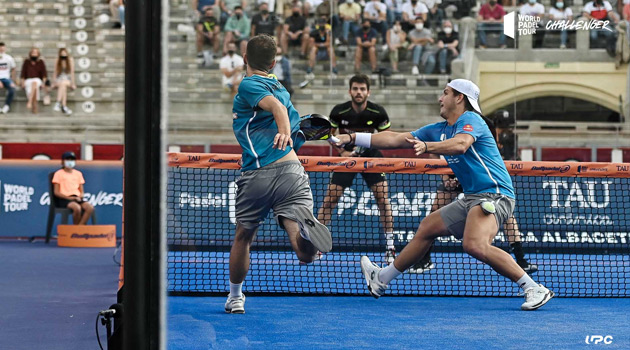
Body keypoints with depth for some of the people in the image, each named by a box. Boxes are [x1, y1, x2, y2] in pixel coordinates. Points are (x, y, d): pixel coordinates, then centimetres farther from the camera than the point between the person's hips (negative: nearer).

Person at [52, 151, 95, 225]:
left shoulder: (78, 174, 19)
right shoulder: (59, 174, 5)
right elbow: (56, 192, -2)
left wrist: (80, 196, -5)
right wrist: (69, 197, -15)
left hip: (77, 198, 5)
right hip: (64, 199, -5)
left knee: (90, 207, -27)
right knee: (77, 208, -37)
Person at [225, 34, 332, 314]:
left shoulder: (249, 85, 2)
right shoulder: (279, 88, 24)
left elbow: (276, 106, -19)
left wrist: (283, 132, -34)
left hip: (259, 174, -4)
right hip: (293, 170, 4)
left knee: (243, 236, 23)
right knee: (306, 254, -13)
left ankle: (235, 298, 36)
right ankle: (304, 226, -46)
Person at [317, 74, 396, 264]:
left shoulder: (378, 112, -14)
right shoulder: (339, 111, -13)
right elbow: (330, 133, 4)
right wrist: (342, 151, -11)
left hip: (371, 156, 0)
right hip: (347, 156, 0)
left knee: (383, 197, -13)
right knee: (330, 198, -7)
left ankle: (390, 247, -4)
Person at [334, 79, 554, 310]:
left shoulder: (470, 120, -9)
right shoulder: (439, 130, 18)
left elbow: (460, 144, -32)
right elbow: (395, 139, 21)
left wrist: (426, 147, -47)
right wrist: (353, 138, 19)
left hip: (493, 194, -10)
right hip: (471, 197, 10)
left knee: (474, 245, -32)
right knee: (427, 228, 17)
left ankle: (535, 289, -29)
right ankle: (381, 279, 33)